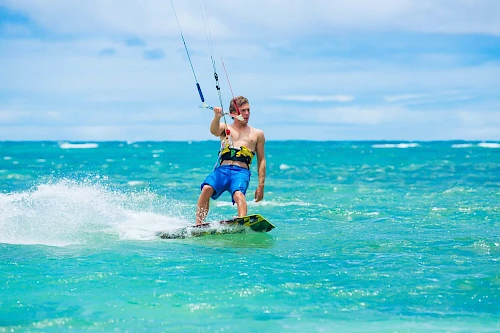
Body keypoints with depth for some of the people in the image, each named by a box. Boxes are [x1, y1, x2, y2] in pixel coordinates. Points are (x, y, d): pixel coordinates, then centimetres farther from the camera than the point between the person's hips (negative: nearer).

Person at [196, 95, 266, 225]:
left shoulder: (257, 134, 22)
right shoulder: (225, 128, 21)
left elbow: (261, 161, 19)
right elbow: (214, 131, -4)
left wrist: (261, 186, 8)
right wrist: (217, 117, -27)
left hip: (241, 171, -1)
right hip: (222, 170, 1)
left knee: (238, 194, -33)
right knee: (207, 188, -28)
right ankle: (198, 223, -28)